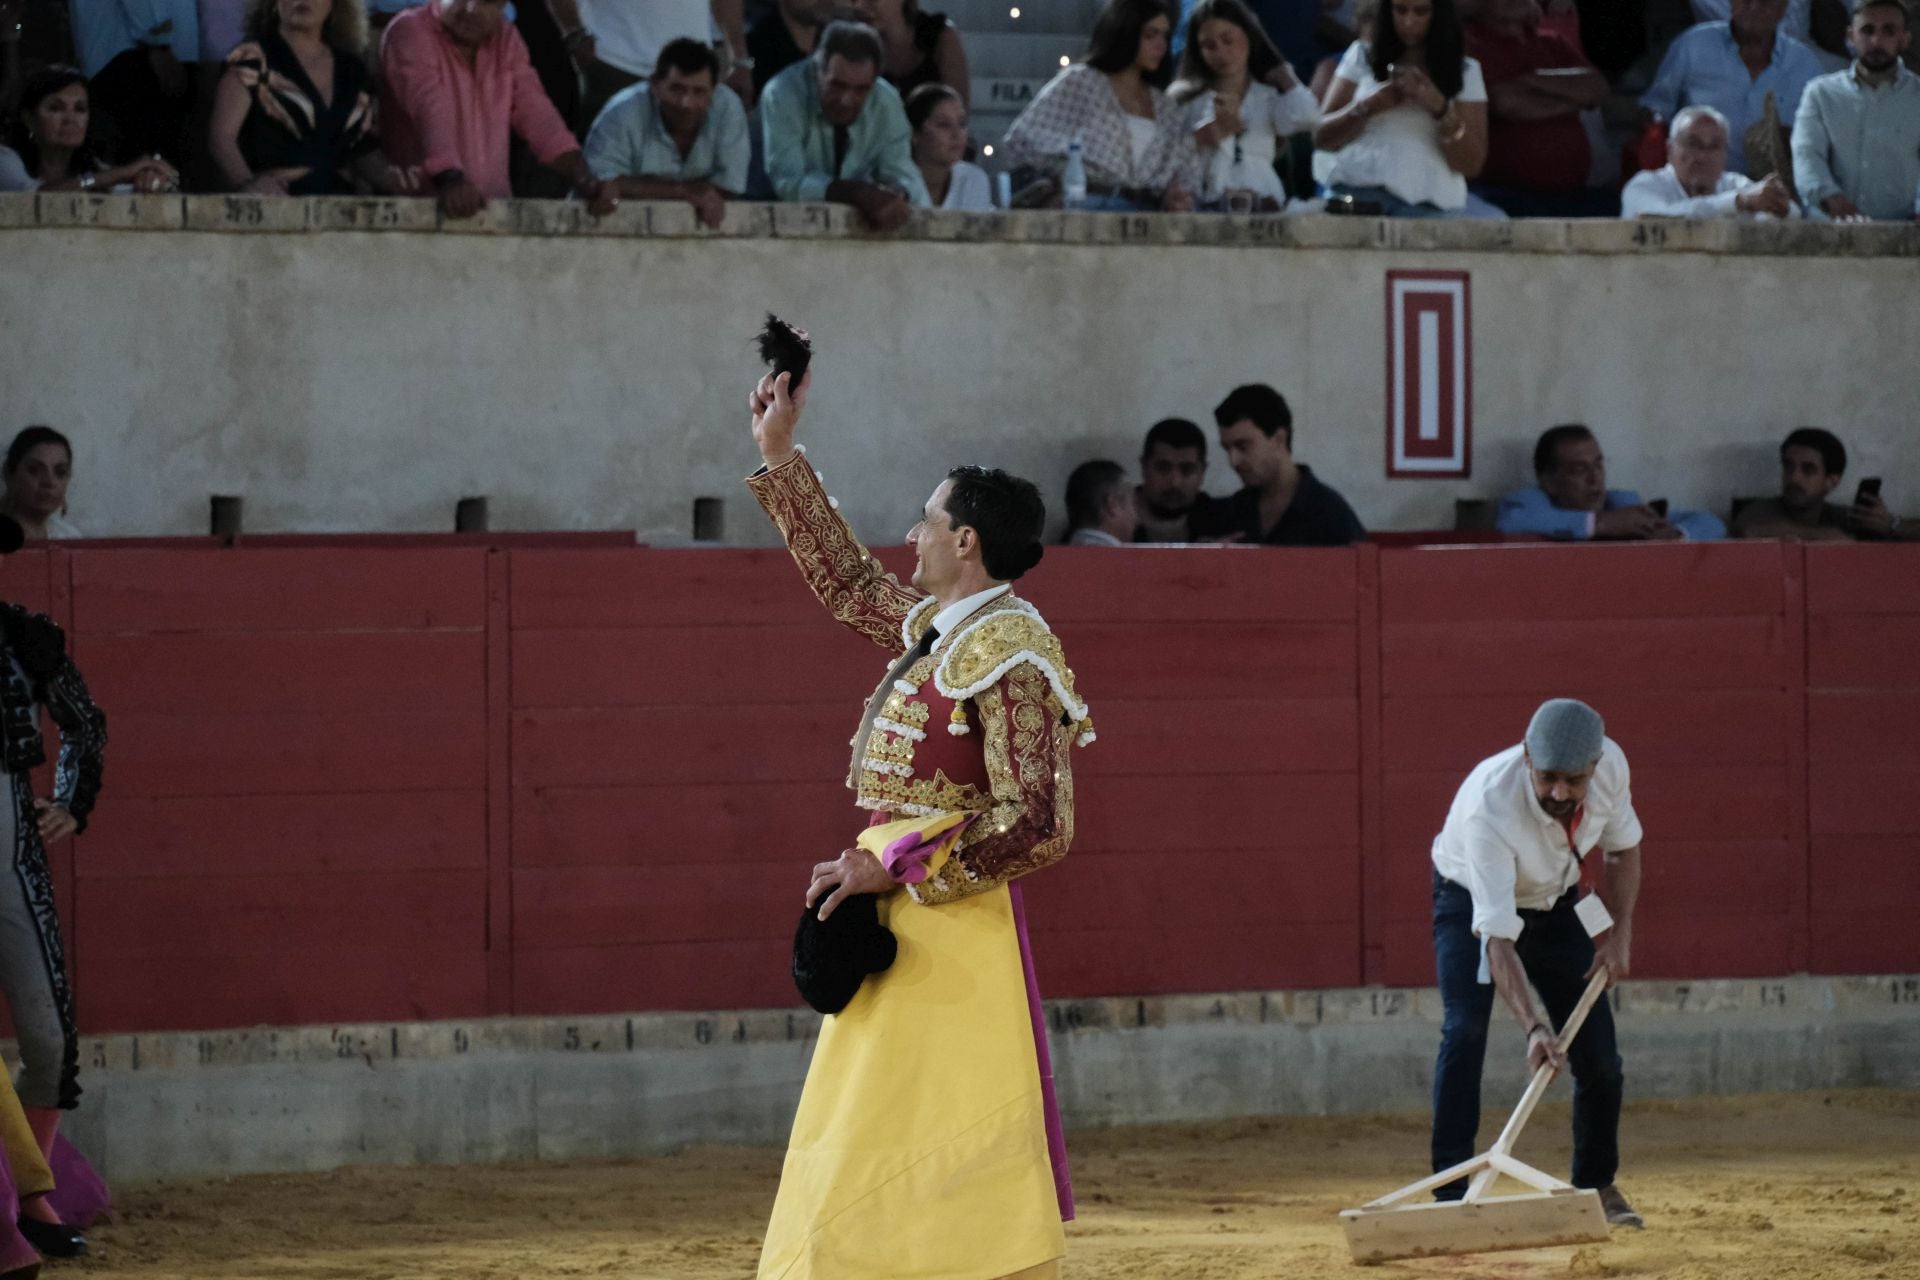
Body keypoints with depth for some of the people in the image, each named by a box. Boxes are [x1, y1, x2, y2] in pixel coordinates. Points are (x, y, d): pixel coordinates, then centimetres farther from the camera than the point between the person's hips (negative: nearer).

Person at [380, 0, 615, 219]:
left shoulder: (506, 40, 11)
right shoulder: (410, 32, -7)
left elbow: (535, 112, 1)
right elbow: (429, 111, -23)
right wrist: (450, 180, -39)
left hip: (493, 208, 4)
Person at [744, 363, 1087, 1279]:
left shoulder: (1007, 654, -15)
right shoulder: (936, 629, 12)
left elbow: (1036, 827, -20)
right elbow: (845, 581, 31)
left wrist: (894, 866, -19)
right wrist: (781, 459, 32)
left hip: (953, 927, -10)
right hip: (897, 926, 10)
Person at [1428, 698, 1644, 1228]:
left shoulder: (1611, 764, -26)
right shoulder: (1488, 807, -42)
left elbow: (1622, 846, -3)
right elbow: (1496, 935, -45)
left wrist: (1620, 934, -13)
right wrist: (1533, 1026, -54)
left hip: (1553, 904, 5)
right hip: (1472, 904, -5)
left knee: (1598, 1049, 1)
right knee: (1465, 1029, -25)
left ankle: (1597, 1185, 21)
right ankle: (1450, 1193, -25)